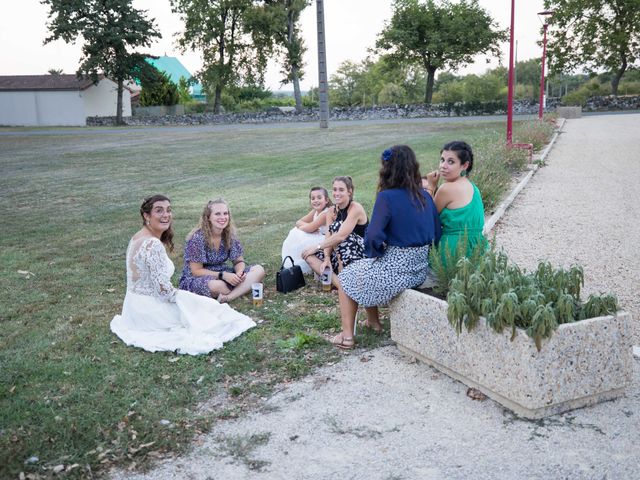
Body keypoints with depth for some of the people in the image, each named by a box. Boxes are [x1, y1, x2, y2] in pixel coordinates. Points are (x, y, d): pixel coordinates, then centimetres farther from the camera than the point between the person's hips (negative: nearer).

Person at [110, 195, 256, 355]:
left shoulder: (138, 237, 6)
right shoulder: (154, 244, -26)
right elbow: (163, 289, -26)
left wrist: (183, 294, 12)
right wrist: (184, 296, -7)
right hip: (148, 310, -9)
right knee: (207, 308, 7)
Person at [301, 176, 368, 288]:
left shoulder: (355, 208, -17)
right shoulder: (332, 211, 3)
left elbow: (340, 236, -28)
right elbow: (328, 238, -7)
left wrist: (316, 247, -25)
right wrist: (327, 259, -23)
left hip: (362, 256, -7)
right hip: (342, 256, 7)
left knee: (337, 226, -25)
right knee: (309, 255, -7)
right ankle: (338, 282, -26)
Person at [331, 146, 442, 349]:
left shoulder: (387, 197, -17)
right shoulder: (425, 197, 2)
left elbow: (374, 236, -23)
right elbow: (437, 233, 5)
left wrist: (374, 253, -3)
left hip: (396, 270, -7)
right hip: (421, 269, 7)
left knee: (348, 277, 19)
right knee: (368, 271, 32)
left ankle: (347, 335, 16)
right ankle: (373, 322, 41)